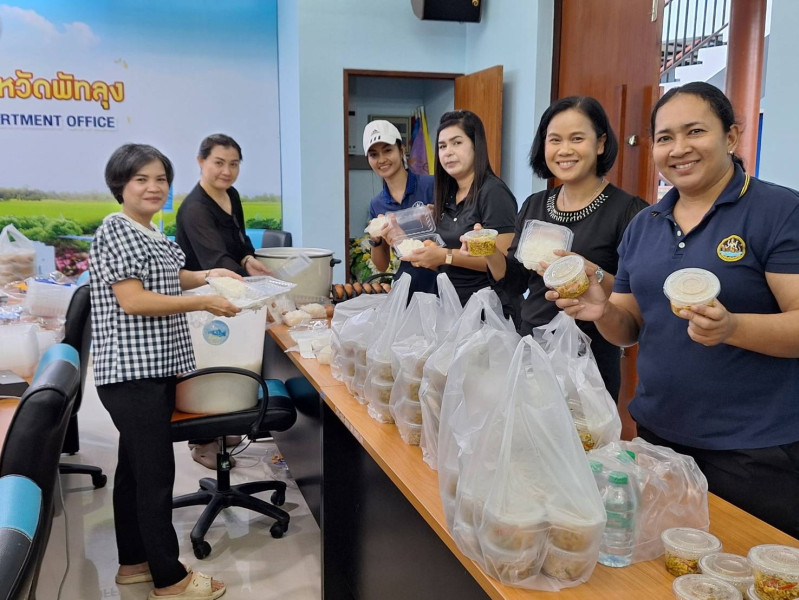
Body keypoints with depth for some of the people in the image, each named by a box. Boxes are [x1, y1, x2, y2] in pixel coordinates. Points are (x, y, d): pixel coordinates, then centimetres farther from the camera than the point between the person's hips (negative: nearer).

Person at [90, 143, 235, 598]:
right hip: (132, 372, -10)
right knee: (157, 474, -3)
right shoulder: (116, 231, -13)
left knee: (135, 467, 17)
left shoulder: (150, 232, 14)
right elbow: (133, 300, -21)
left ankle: (134, 562, 29)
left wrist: (207, 275, 14)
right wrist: (205, 302, -19)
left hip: (154, 369, 10)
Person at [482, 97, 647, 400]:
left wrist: (592, 274, -30)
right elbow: (515, 282, 9)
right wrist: (492, 252, -8)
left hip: (589, 362, -5)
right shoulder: (534, 205, 6)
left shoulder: (627, 210, -11)